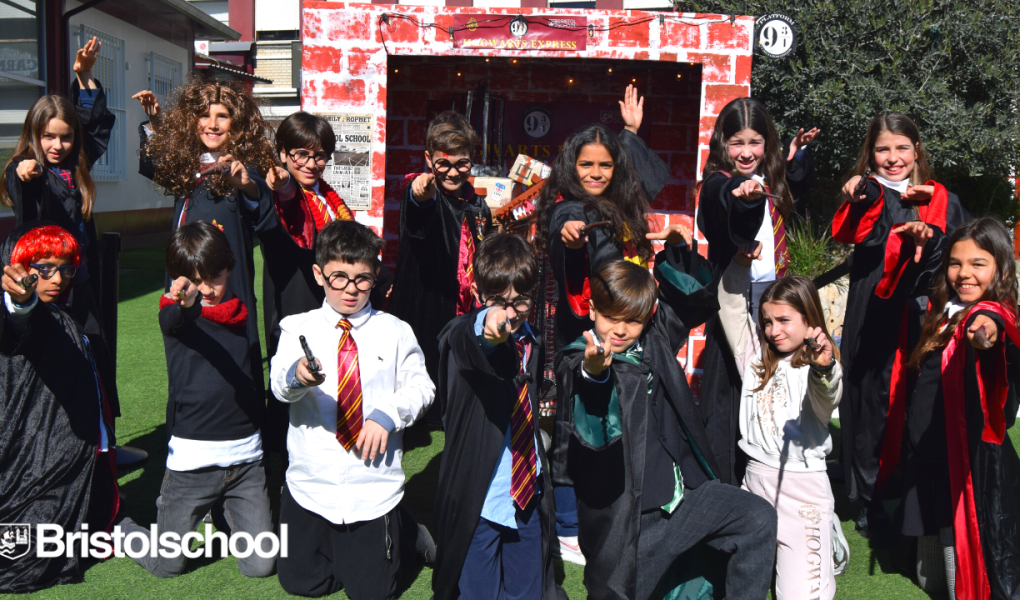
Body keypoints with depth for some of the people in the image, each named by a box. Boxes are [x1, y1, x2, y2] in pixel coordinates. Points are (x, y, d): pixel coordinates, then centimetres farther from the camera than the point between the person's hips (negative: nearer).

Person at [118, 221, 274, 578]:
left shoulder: (241, 313, 7)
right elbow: (177, 321, -29)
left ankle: (225, 511, 32)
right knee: (167, 565, 5)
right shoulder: (174, 312, -6)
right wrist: (186, 302, -52)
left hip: (247, 457, 3)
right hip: (193, 458, -3)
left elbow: (249, 373, 8)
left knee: (260, 565, 4)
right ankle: (124, 525, 35)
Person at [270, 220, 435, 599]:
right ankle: (334, 539, 39)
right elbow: (279, 384, -15)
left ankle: (402, 530, 35)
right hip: (311, 484, 1)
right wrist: (297, 374, -39)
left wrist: (387, 414, -17)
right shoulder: (298, 327, 0)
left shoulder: (394, 332, 4)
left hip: (374, 486, 0)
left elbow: (420, 386, 2)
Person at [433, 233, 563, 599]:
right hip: (476, 500, -6)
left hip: (528, 497, 6)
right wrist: (485, 325, -65)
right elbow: (463, 343, -42)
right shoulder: (462, 335, -15)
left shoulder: (530, 343, 7)